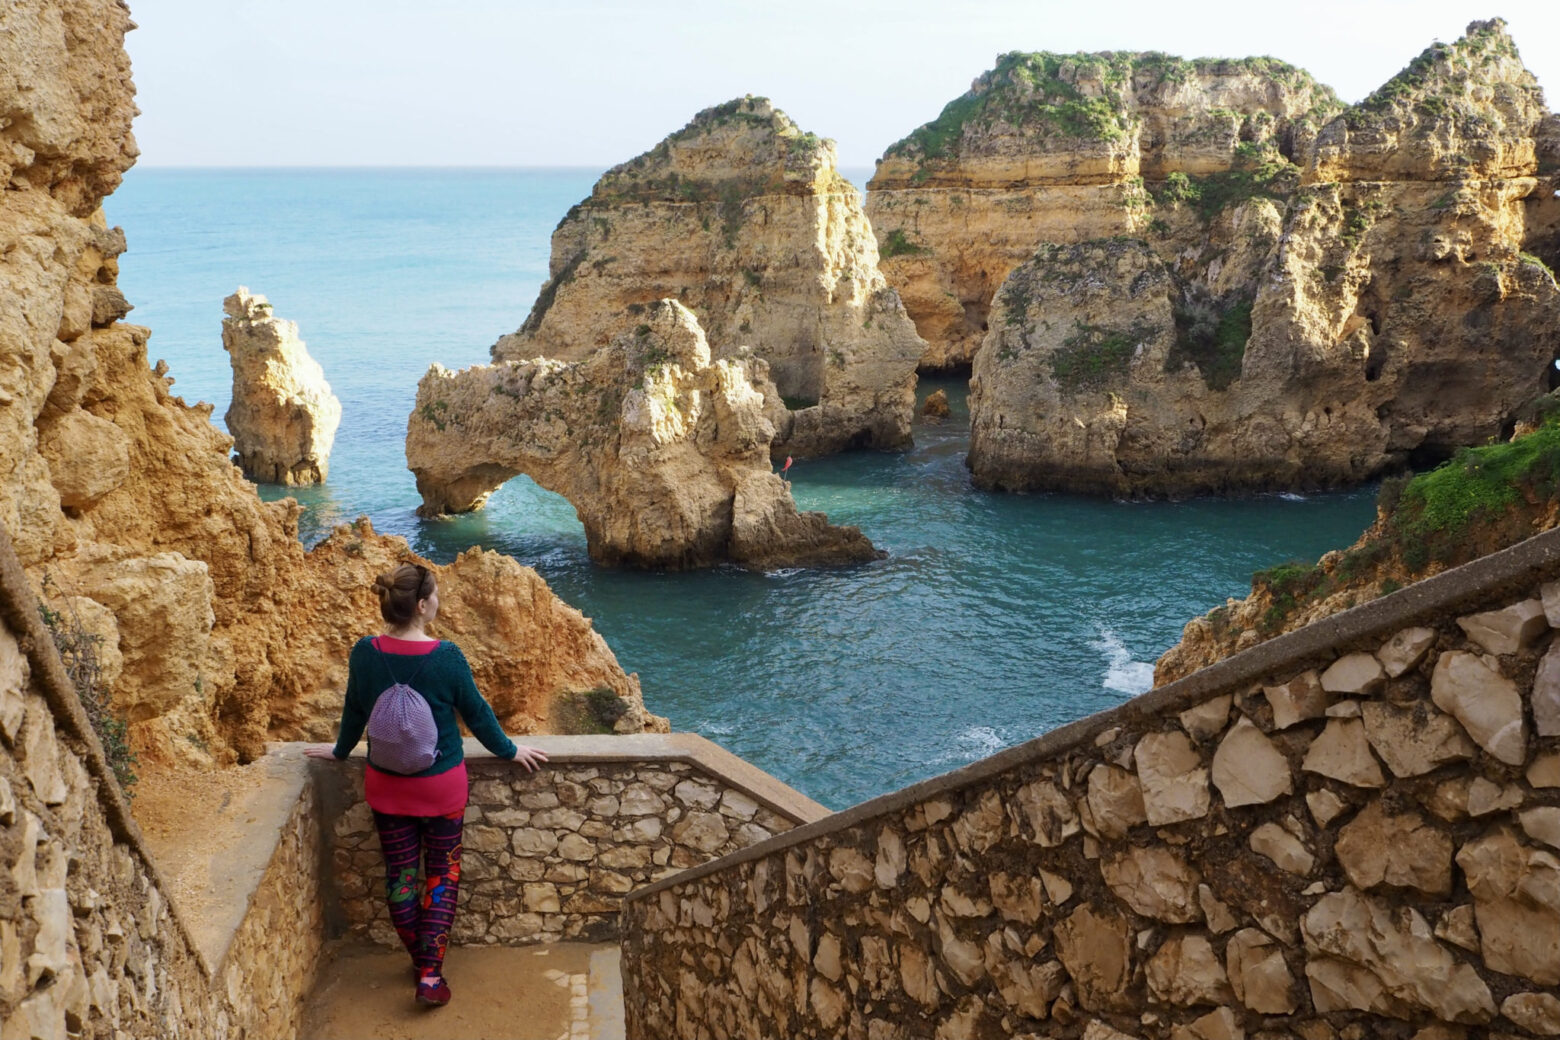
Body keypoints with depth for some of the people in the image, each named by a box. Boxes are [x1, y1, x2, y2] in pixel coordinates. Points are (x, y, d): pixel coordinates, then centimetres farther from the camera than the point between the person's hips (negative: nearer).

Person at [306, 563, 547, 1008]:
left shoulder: (365, 653, -11)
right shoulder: (446, 656, -20)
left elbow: (354, 712, 4)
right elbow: (475, 712, -8)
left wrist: (340, 750, 24)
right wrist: (509, 750, 9)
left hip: (386, 784, 3)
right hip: (441, 784, -3)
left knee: (400, 873, 16)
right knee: (442, 873, 11)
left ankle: (420, 962, 31)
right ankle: (431, 975, 8)